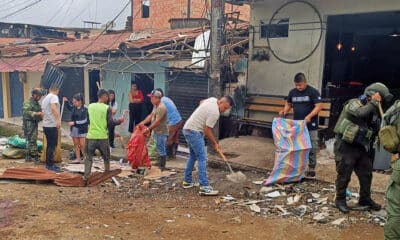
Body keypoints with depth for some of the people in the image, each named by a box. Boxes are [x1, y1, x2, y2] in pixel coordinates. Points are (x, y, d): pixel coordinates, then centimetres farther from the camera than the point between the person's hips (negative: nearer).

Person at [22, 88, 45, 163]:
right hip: (29, 124, -9)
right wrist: (36, 113, -34)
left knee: (30, 141, 14)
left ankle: (28, 157, 21)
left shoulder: (37, 103, 16)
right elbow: (25, 112, -27)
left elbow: (39, 113, 24)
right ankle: (35, 157, -7)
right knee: (32, 141, -9)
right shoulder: (28, 103, -12)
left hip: (35, 124, 9)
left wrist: (41, 115, 4)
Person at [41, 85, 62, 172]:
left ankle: (48, 163, 21)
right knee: (52, 146, -6)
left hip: (46, 125, 9)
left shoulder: (45, 98, 20)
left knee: (49, 145, 16)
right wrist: (58, 120, -31)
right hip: (52, 125, -9)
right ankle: (50, 165, -4)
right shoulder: (54, 96, -8)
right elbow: (53, 108, -26)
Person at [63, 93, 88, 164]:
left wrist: (74, 122, -19)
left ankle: (86, 158, 6)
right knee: (76, 144, 9)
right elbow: (69, 107, 30)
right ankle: (78, 158, 15)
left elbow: (84, 120, -16)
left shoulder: (84, 109, -12)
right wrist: (66, 101, 13)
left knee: (82, 145, -6)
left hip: (82, 130, -6)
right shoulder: (74, 108, 5)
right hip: (74, 129, 6)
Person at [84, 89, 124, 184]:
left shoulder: (90, 106, 6)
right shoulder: (107, 108, -8)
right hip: (103, 137, -2)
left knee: (89, 158, 7)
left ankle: (86, 177, -2)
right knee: (106, 158, 17)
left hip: (91, 136, 3)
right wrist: (119, 121, 6)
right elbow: (110, 122, -10)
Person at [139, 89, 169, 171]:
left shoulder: (161, 108, -21)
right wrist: (143, 123, 5)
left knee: (161, 150, -3)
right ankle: (160, 166, 26)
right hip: (157, 132, 10)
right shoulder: (155, 106, 12)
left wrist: (149, 129, -22)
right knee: (160, 150, 17)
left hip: (161, 133, -10)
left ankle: (162, 168, 4)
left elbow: (157, 121, -24)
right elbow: (151, 115, 16)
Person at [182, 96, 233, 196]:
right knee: (202, 158, -13)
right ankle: (204, 187, -15)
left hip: (188, 129, 11)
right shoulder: (215, 113, -21)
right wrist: (215, 143, -6)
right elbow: (207, 131, -18)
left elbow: (201, 102, 28)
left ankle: (187, 181, 28)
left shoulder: (212, 99, 6)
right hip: (194, 132, -11)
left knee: (193, 156, 20)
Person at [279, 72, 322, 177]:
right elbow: (288, 103, 20)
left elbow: (319, 106, -12)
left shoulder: (313, 92, -8)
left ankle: (311, 168, 9)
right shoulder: (292, 92, 7)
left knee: (312, 147, 0)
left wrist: (309, 116, -25)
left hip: (310, 126, -5)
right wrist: (284, 111, -2)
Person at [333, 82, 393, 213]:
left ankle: (365, 199, 30)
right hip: (345, 146, -7)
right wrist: (373, 103, -21)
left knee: (366, 174, 13)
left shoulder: (373, 111, 10)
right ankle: (340, 200, 17)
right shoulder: (354, 103, -11)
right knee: (344, 175, 2)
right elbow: (360, 113, -34)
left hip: (361, 148, 7)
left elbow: (375, 132, 13)